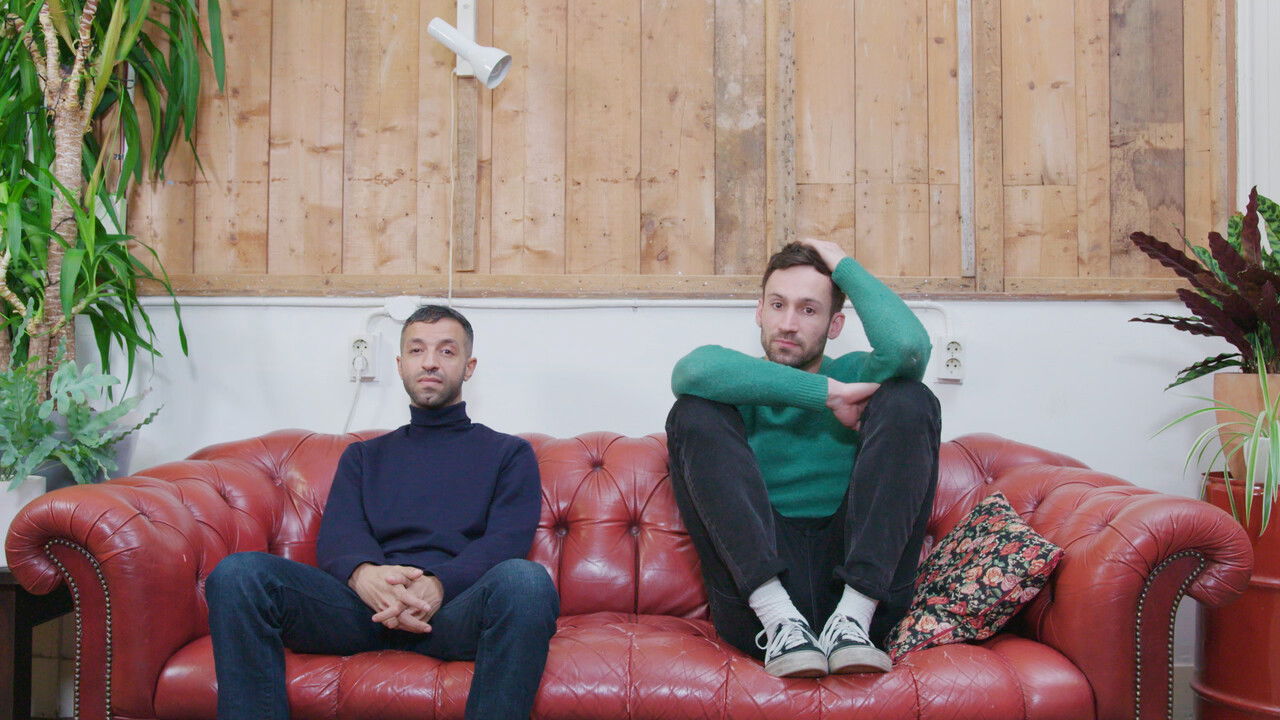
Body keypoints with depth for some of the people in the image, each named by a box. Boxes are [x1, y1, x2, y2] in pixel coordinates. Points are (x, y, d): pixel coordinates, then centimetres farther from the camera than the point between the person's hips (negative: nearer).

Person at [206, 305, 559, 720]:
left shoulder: (508, 453, 22)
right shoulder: (364, 456, 29)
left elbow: (506, 541, 4)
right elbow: (337, 535, 10)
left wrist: (438, 583, -18)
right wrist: (364, 574, -17)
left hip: (455, 606, -2)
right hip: (365, 604, 2)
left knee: (525, 579, -38)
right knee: (237, 573, -24)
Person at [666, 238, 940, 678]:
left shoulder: (855, 376, 16)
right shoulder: (740, 390, 14)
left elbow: (908, 345, -11)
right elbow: (693, 372, -14)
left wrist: (843, 266, 3)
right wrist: (827, 394, -14)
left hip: (862, 586, 1)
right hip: (757, 588, 0)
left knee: (909, 401, -11)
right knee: (695, 411, -13)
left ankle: (851, 618, -23)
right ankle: (779, 621, -26)